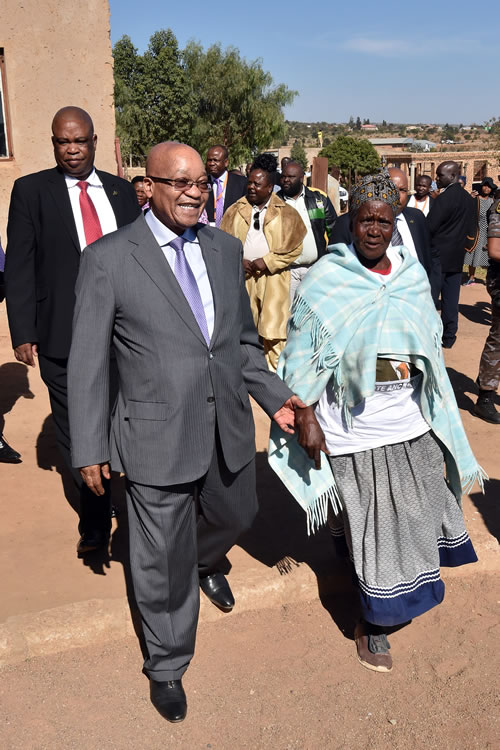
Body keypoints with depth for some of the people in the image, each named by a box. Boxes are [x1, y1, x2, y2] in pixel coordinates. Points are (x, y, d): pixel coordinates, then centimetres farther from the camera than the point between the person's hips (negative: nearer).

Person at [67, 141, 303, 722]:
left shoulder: (225, 249, 4)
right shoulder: (108, 258, -11)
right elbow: (87, 361, -7)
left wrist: (274, 397, 3)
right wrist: (89, 447, -7)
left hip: (228, 429, 5)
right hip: (157, 436, -5)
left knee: (236, 516, 27)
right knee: (163, 558, 10)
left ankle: (204, 563, 65)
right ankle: (167, 665, 37)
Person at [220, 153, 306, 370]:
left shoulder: (285, 213, 1)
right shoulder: (236, 210, 9)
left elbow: (295, 247, -3)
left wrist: (267, 261, -11)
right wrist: (239, 261, -7)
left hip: (273, 277, -3)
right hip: (242, 275, 3)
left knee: (273, 327, -5)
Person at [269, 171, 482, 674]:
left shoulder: (412, 274, 2)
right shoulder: (326, 279, -11)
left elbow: (431, 344, 11)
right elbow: (302, 356, -9)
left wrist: (437, 410, 11)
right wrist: (306, 419, -13)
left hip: (411, 425, 5)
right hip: (354, 429, -5)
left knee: (414, 516, 19)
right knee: (369, 528, 7)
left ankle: (392, 602, 47)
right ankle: (372, 625, 29)